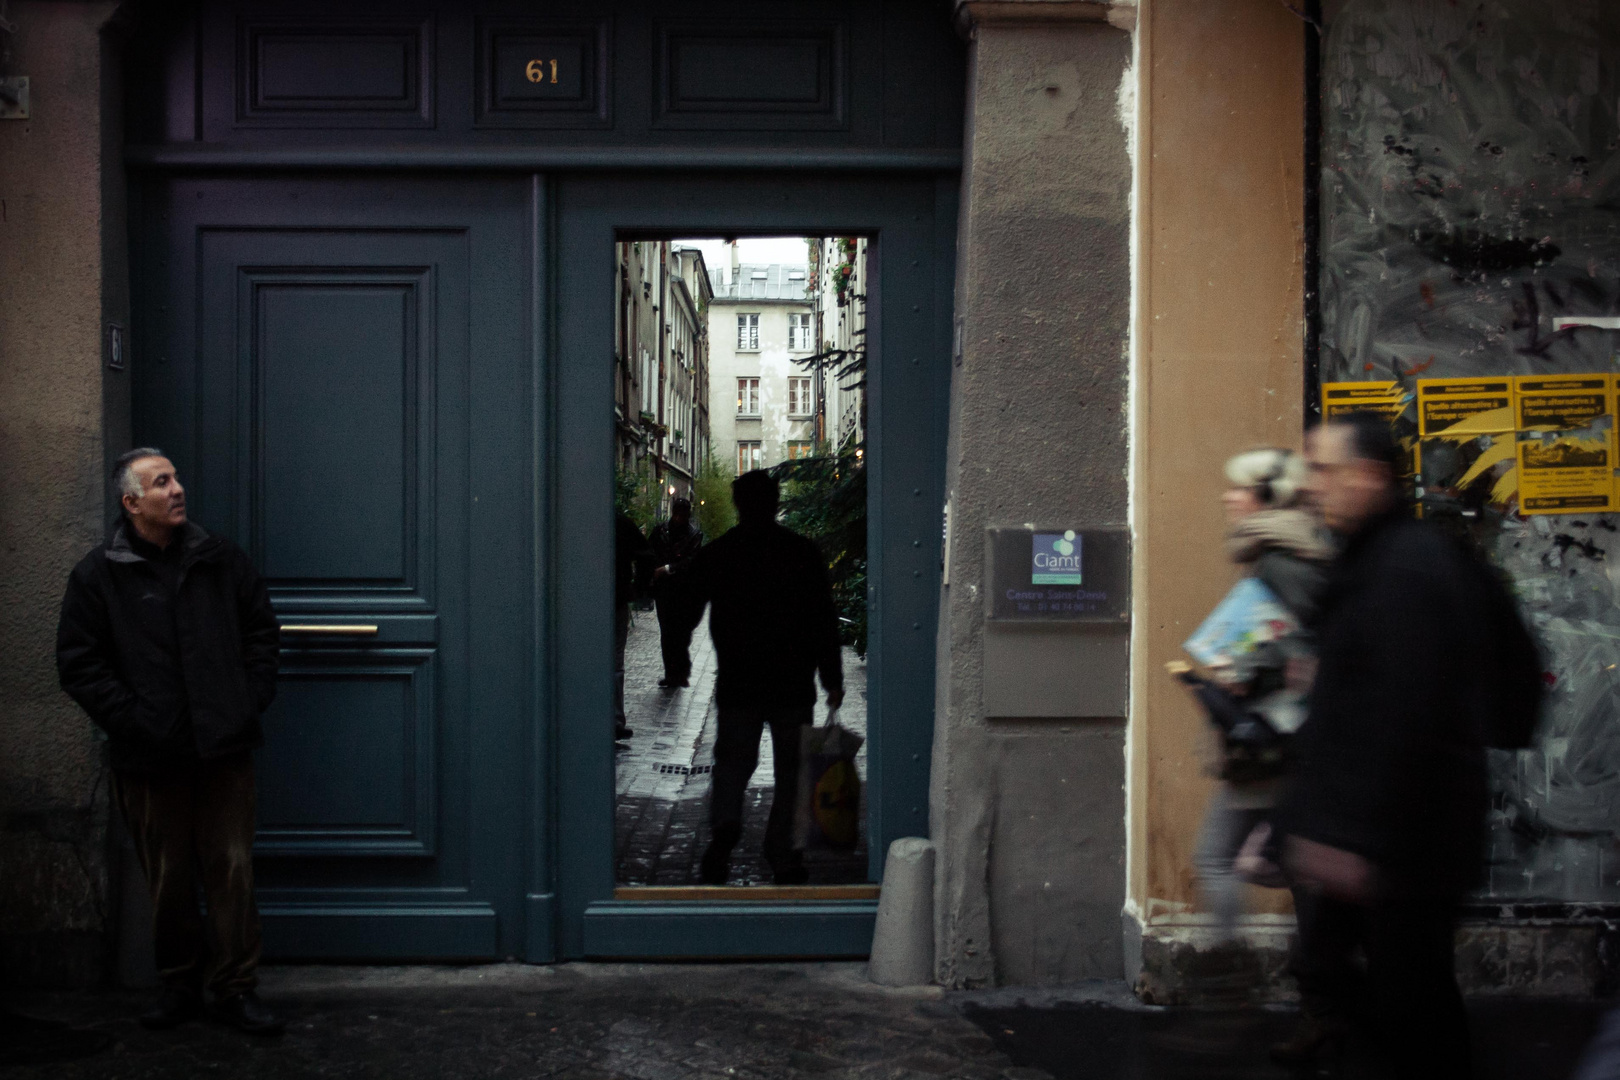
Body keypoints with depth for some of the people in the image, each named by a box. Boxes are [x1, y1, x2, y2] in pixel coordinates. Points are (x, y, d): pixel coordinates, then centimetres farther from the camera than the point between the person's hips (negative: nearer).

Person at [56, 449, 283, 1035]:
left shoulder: (220, 558, 7)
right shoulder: (98, 575, -1)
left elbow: (262, 630, 14)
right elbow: (78, 663, -2)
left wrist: (252, 700, 3)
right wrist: (130, 719, -10)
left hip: (224, 746, 2)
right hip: (151, 756, -1)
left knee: (232, 867, 2)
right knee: (168, 876, 8)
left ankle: (235, 987, 11)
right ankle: (179, 983, 23)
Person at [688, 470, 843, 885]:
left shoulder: (713, 555, 0)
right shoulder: (804, 552, -3)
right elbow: (825, 621, -2)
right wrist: (832, 679, 3)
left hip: (736, 682, 1)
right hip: (793, 683, -1)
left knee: (731, 762, 11)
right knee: (791, 768, 9)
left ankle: (724, 825, -15)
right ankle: (784, 856, 8)